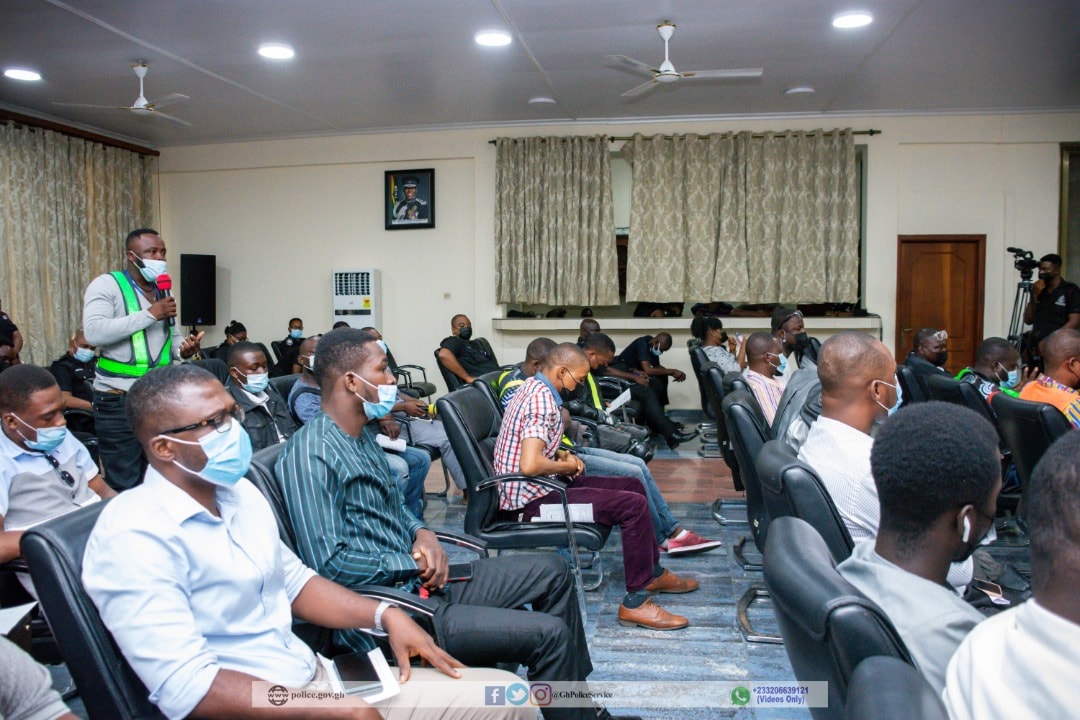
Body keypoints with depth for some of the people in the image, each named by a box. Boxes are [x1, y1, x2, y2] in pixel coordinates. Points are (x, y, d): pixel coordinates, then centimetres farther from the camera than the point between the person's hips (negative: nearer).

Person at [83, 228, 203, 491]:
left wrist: (183, 349, -1)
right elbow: (94, 332, -22)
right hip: (118, 401, -6)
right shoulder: (106, 285, -7)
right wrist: (150, 314, -20)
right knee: (125, 484, 1)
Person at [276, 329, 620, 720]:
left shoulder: (362, 435, 10)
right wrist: (414, 562, -14)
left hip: (418, 583, 10)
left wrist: (422, 534, 0)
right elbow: (329, 564, -25)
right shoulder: (311, 454, -20)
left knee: (551, 570, 12)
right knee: (549, 634, -16)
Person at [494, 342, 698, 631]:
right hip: (531, 500, -11)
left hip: (534, 488, 11)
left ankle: (653, 572, 26)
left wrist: (560, 454, 5)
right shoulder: (542, 401, -23)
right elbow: (529, 464, -34)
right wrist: (564, 466, -14)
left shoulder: (533, 387, 9)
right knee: (633, 505, -17)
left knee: (632, 486, 13)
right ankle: (635, 602, -10)